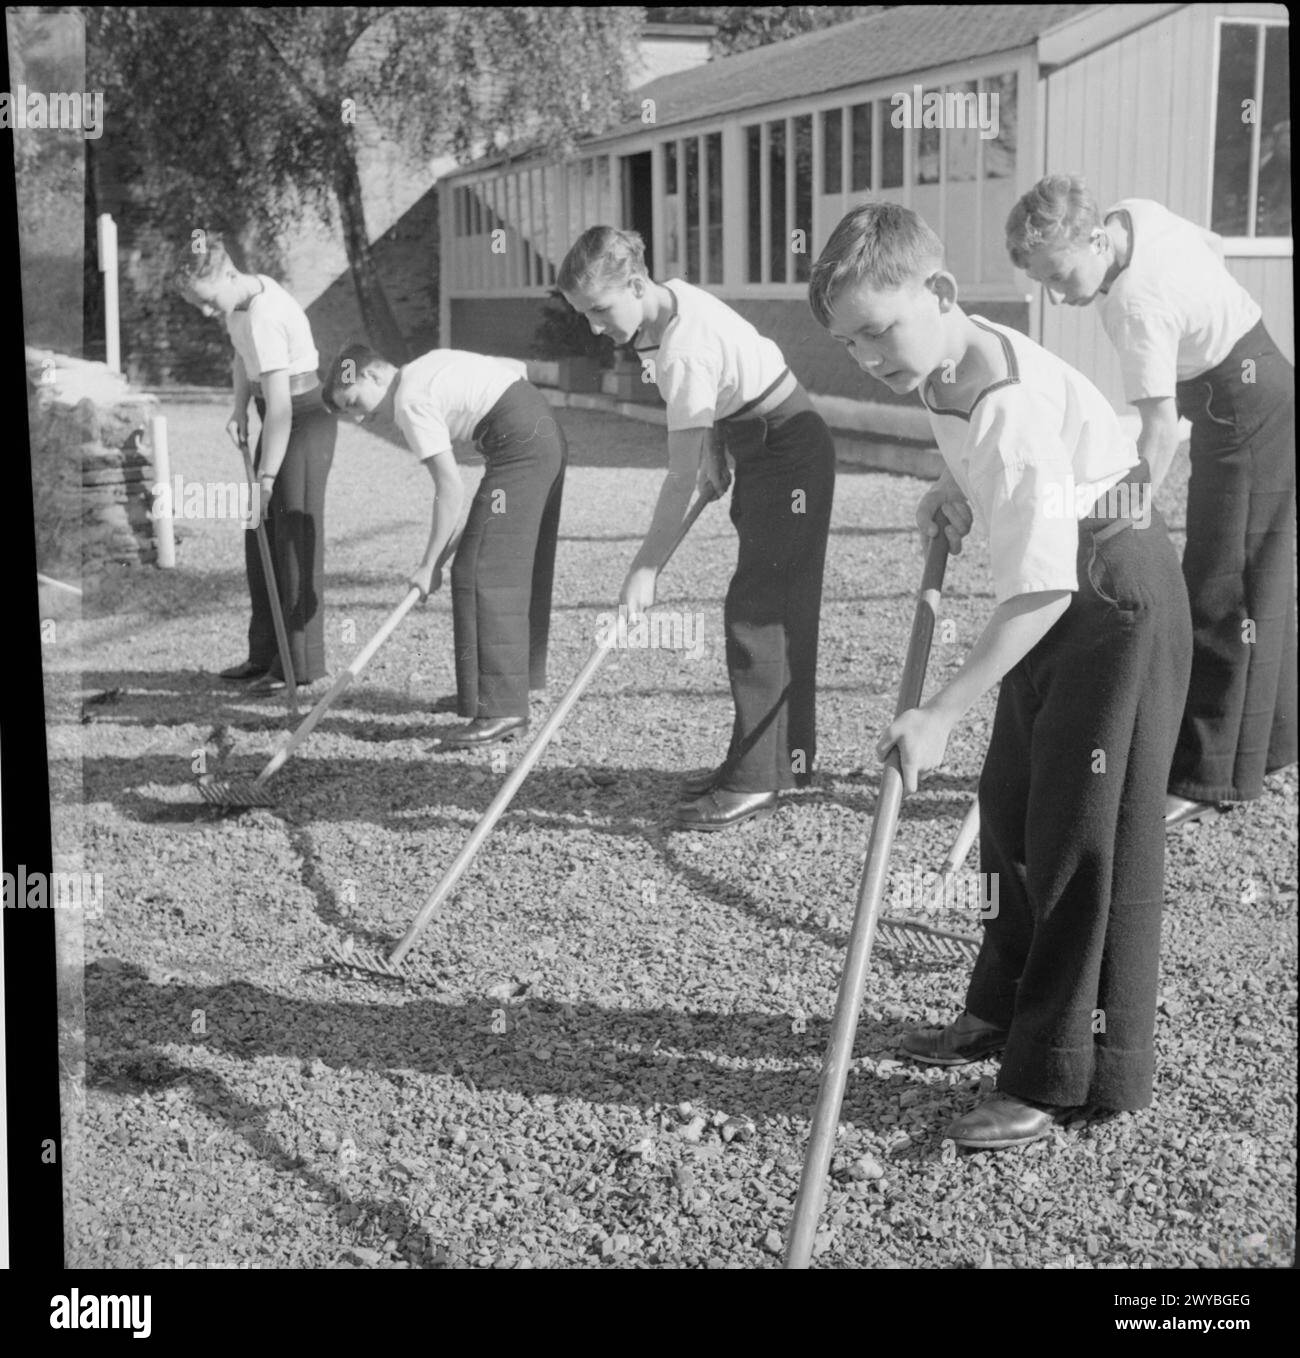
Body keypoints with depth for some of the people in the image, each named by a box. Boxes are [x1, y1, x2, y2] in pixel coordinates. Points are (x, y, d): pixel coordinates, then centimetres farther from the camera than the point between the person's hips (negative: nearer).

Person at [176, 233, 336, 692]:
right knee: (260, 537, 12)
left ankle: (301, 664, 1)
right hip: (284, 417, 10)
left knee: (295, 538, -6)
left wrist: (266, 477, -24)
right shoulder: (244, 293, 0)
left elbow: (279, 407, -28)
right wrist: (239, 409, 4)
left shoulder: (263, 318, -27)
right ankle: (266, 654, 20)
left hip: (306, 420, -10)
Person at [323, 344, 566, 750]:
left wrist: (430, 565, -9)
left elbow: (451, 490, -13)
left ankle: (502, 711, -16)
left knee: (481, 575, -11)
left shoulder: (410, 402, -8)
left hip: (519, 447, -10)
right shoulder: (431, 364, 18)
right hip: (548, 432, 10)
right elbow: (514, 366, 24)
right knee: (524, 567, 17)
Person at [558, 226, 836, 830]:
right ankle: (768, 759, 20)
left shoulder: (684, 354, -30)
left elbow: (683, 477, -29)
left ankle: (756, 781, -7)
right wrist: (713, 450, 5)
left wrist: (645, 569, -29)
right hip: (757, 447, 10)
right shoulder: (670, 296, -3)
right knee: (763, 610, 12)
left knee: (758, 611, -10)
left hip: (790, 456, -10)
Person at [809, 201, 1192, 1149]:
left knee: (1087, 838, -7)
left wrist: (943, 713, -38)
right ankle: (1007, 1009, 32)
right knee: (1012, 809, 16)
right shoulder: (945, 365, -1)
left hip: (1117, 597, -10)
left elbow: (1040, 589, -35)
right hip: (1062, 600, 10)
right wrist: (954, 489, 2)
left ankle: (1067, 1078, 0)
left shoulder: (1008, 405, -31)